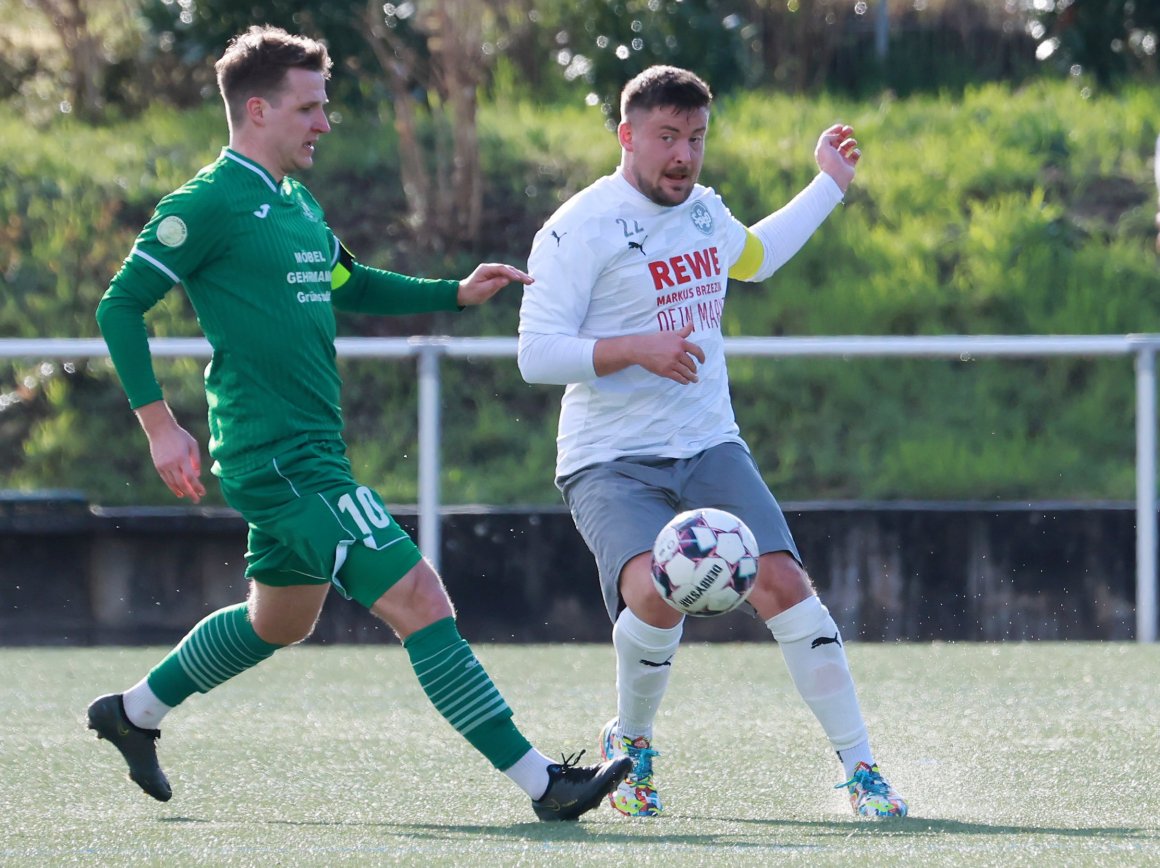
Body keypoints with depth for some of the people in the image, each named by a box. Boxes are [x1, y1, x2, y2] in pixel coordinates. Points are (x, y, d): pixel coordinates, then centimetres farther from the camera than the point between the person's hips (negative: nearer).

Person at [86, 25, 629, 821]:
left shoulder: (297, 204, 15)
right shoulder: (210, 204, -13)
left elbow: (349, 286, 31)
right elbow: (121, 306, -11)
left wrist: (457, 293, 19)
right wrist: (160, 425, -15)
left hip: (311, 450, 10)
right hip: (278, 457, -10)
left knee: (281, 621, 25)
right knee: (419, 600, -14)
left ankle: (134, 712, 42)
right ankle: (541, 782, -16)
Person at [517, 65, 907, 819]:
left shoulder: (705, 210, 11)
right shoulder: (581, 228, -10)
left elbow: (751, 258, 37)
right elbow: (537, 354, -15)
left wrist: (830, 184, 38)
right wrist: (637, 348, -25)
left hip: (709, 447, 5)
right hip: (611, 464, -5)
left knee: (784, 584, -13)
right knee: (657, 595, -30)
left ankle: (861, 769, -4)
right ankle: (631, 743, 1)